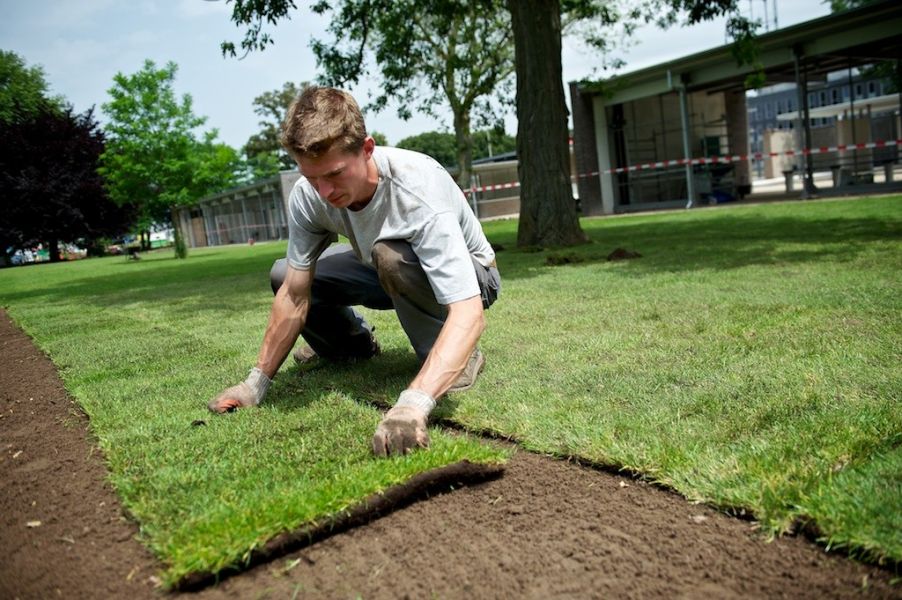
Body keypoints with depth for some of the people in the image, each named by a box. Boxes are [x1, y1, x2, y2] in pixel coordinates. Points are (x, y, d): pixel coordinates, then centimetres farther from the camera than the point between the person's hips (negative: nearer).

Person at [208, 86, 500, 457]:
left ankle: (458, 356, -12)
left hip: (467, 275, -5)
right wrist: (256, 382, -16)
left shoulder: (418, 192, -39)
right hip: (389, 273, 6)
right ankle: (354, 344, 21)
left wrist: (413, 404, -58)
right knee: (283, 275, -6)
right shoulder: (308, 195, -22)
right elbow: (295, 296, -14)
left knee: (390, 256, -37)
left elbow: (469, 313, -47)